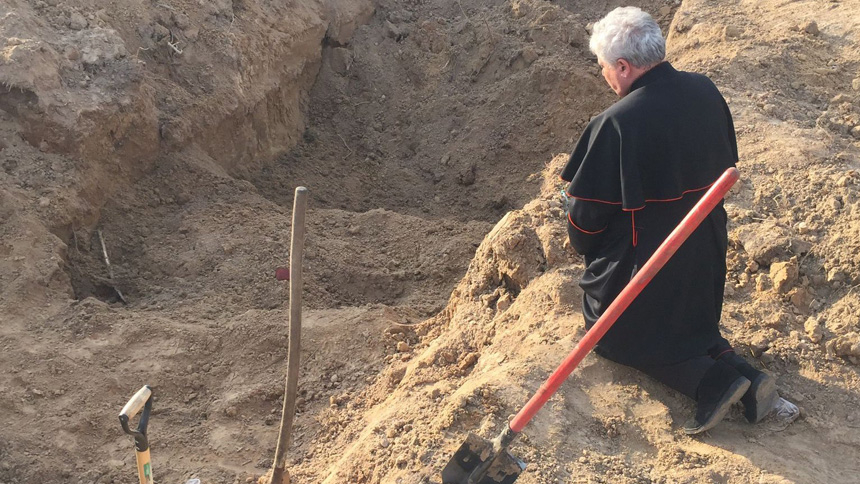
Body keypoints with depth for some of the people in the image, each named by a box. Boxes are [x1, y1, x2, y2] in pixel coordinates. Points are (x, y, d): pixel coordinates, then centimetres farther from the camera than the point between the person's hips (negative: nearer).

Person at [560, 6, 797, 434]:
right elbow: (726, 166, 9)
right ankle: (742, 372, 4)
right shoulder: (705, 91, -4)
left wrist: (587, 251, 4)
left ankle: (710, 380, -5)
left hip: (643, 264, -7)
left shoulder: (616, 123, -26)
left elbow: (588, 210, -17)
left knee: (617, 333, 15)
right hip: (706, 250, 7)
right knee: (691, 321, 29)